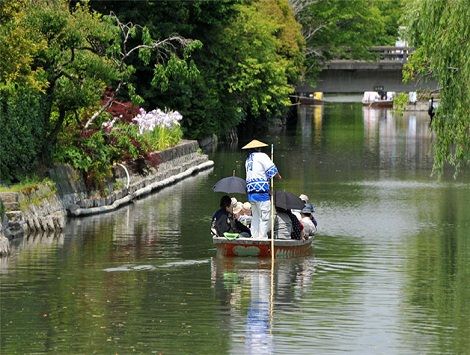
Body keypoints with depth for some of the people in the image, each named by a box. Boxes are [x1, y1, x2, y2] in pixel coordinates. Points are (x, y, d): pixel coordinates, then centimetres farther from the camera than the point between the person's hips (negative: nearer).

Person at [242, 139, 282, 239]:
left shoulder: (247, 160, 21)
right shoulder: (261, 156, -1)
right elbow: (272, 170, -5)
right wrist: (279, 176, 13)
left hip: (250, 191, 7)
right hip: (261, 190, -7)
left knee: (255, 217, 14)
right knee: (265, 216, -6)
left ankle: (255, 238, 13)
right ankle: (262, 238, -12)